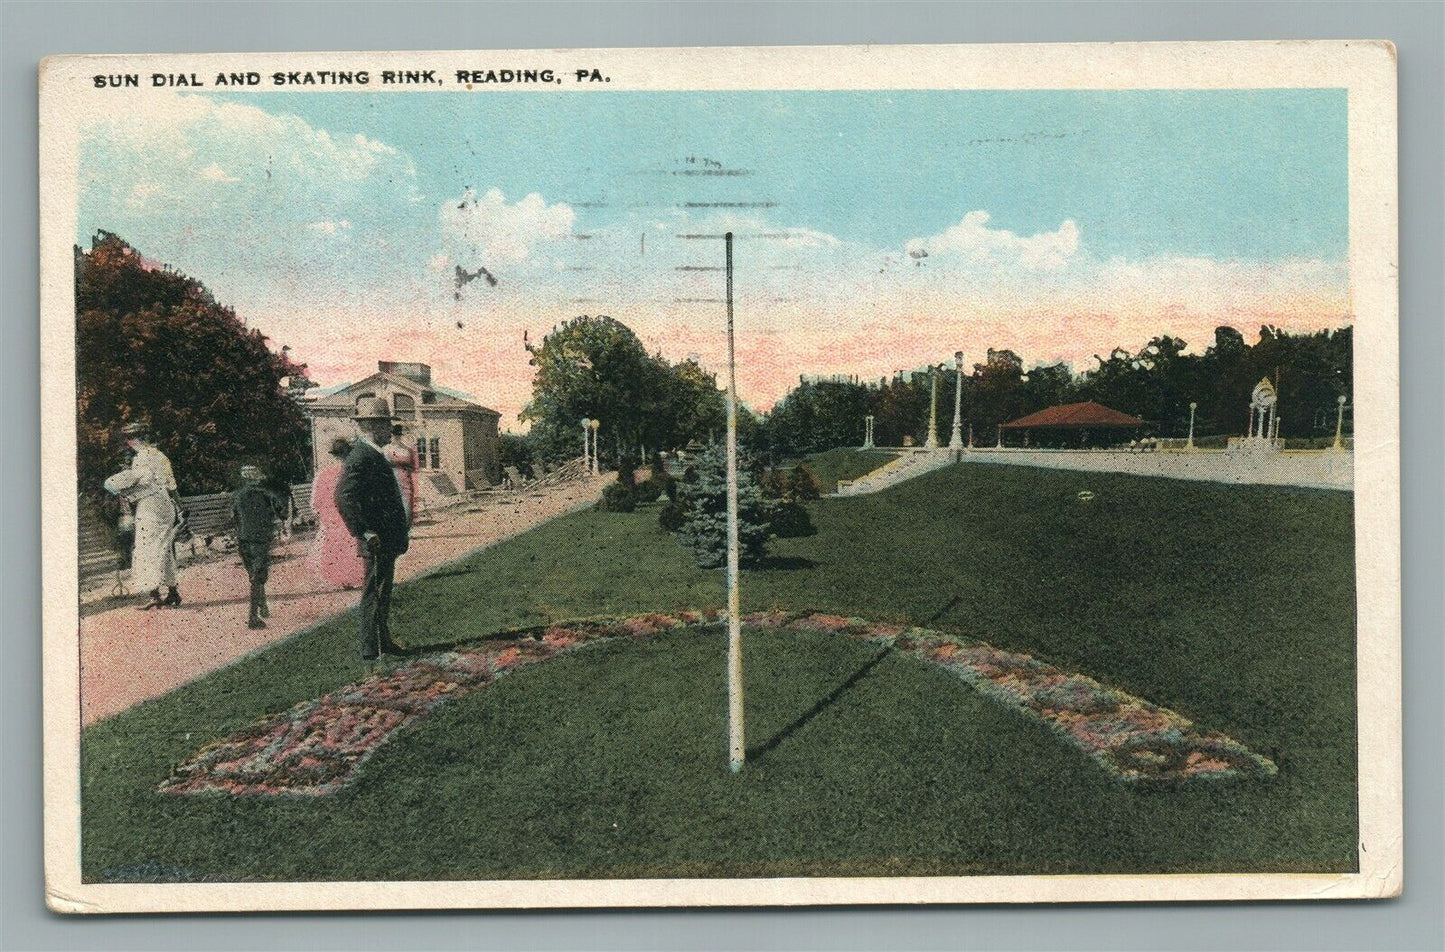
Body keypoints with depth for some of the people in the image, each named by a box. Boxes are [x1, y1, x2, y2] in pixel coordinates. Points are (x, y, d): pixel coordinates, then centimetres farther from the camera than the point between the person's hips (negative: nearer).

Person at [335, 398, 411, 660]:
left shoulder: (374, 454, 16)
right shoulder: (361, 457, -18)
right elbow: (344, 498, -27)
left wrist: (402, 526, 21)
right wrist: (365, 534, -25)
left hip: (387, 541, 10)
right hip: (378, 542, -10)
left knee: (383, 593, 19)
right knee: (375, 594, -3)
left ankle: (383, 641, 30)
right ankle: (371, 649, 3)